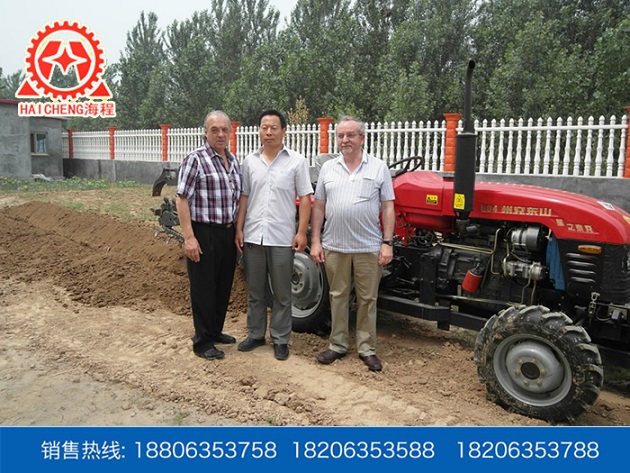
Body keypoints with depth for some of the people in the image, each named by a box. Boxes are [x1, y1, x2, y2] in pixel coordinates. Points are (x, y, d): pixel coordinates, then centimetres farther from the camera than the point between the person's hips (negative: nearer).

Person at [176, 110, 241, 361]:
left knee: (224, 286, 16)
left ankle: (215, 331, 32)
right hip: (204, 233, -7)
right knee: (204, 288, 2)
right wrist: (189, 237, -19)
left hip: (228, 233, 7)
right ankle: (203, 342, 14)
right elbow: (182, 199, -14)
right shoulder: (195, 159, -10)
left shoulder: (234, 161, 11)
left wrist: (238, 230, 12)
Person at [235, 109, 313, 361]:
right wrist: (239, 229, 3)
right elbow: (244, 197, 9)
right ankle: (255, 334, 29)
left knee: (281, 293, 7)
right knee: (255, 291, 14)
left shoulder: (297, 161, -2)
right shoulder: (250, 161, 7)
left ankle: (280, 339, 20)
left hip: (282, 238, -3)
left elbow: (305, 198, -4)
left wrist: (301, 232, -10)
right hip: (253, 236, 3)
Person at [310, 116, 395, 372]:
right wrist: (315, 241, 1)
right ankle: (337, 345, 25)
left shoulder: (378, 168, 1)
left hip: (369, 247, -2)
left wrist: (387, 243, -7)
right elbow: (318, 207, 8)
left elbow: (387, 207, 0)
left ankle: (367, 349, 20)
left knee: (367, 299, 7)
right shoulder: (328, 168, 7)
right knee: (338, 296, 12)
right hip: (334, 246, 2)